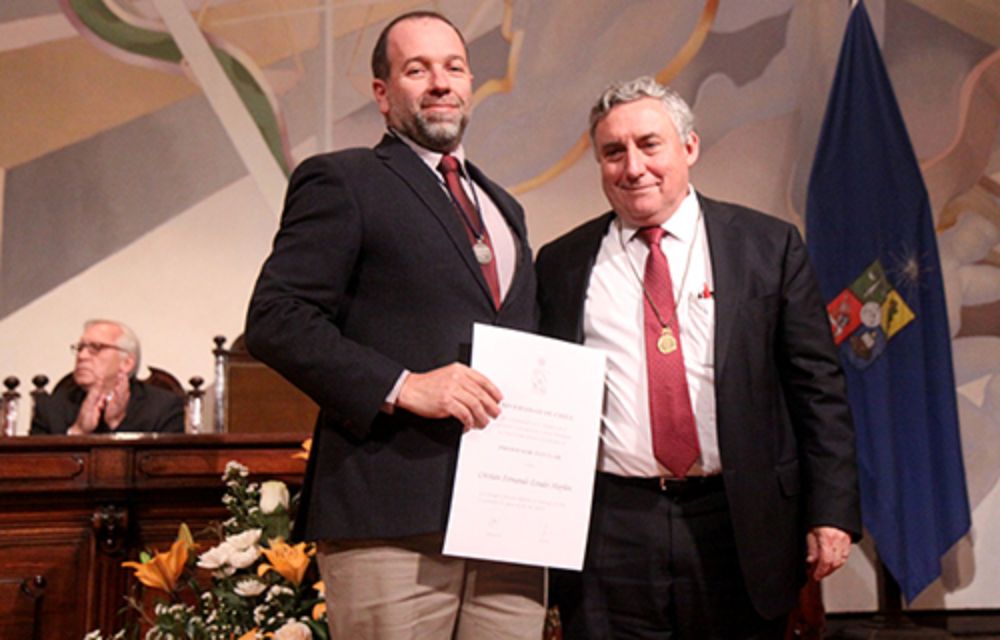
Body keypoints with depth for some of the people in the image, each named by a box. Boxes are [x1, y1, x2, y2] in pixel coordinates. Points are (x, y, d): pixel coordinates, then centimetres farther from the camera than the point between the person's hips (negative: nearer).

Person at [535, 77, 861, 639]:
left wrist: (832, 511, -5)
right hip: (607, 533, 1)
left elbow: (819, 390, 1)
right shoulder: (562, 263, 6)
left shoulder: (769, 247, 3)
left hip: (739, 528, 0)